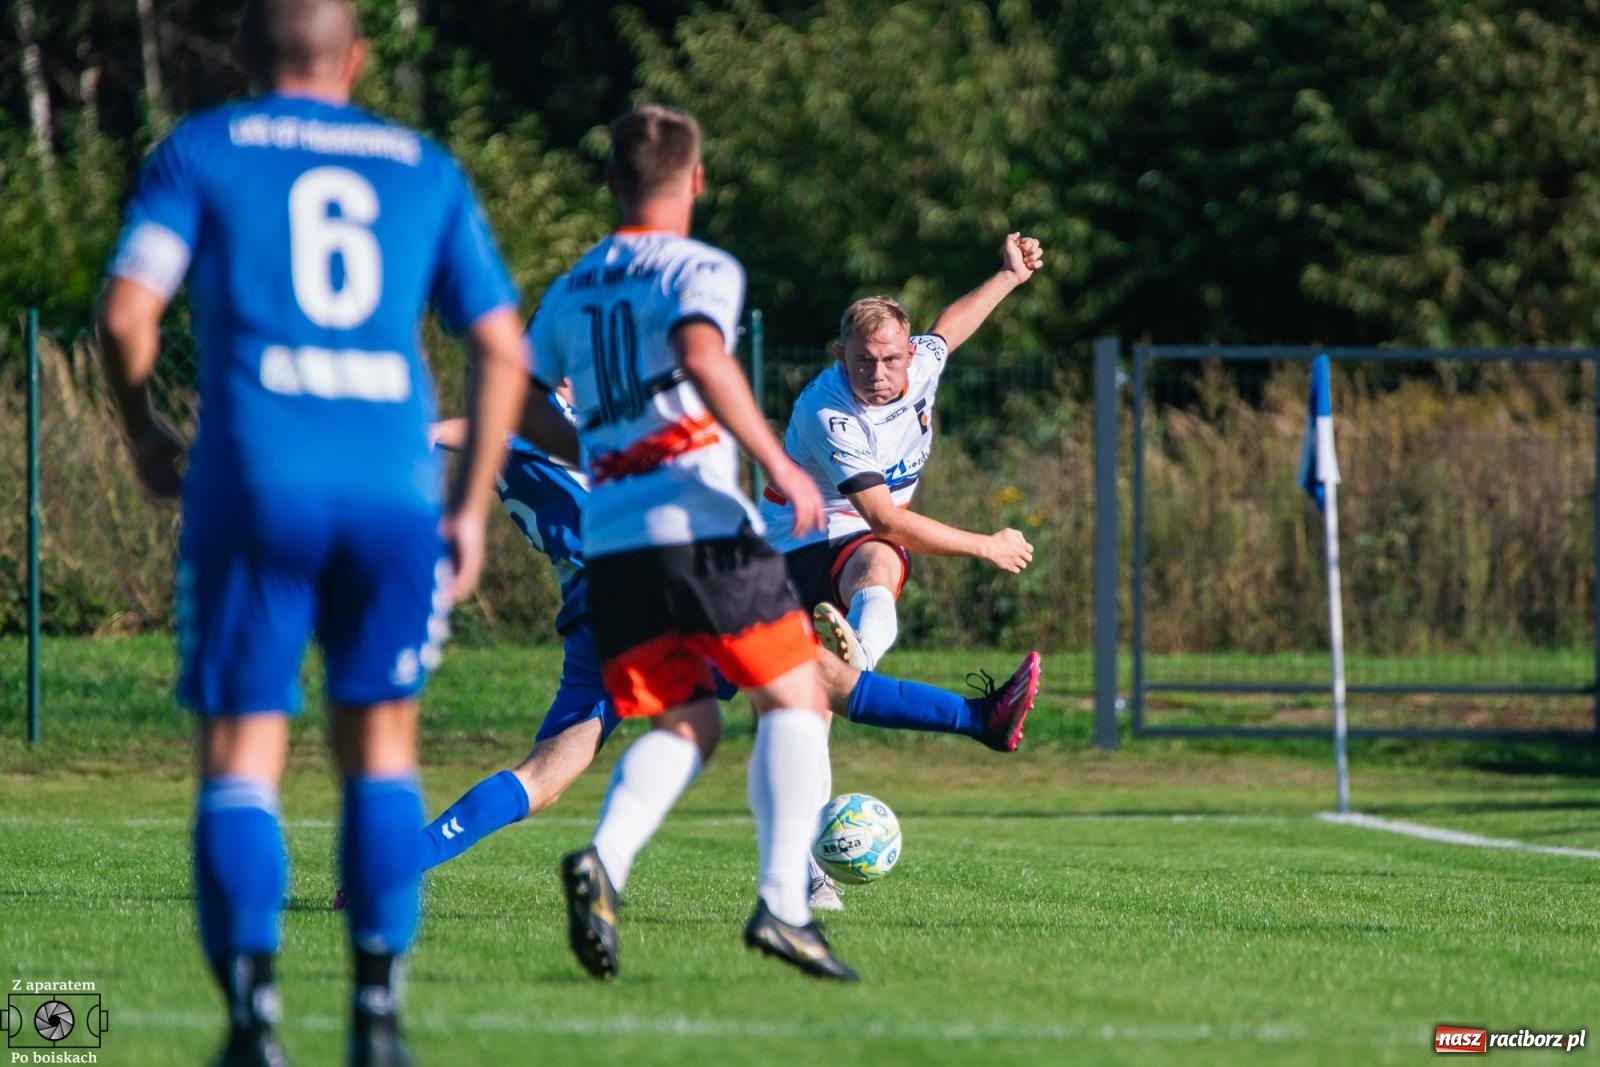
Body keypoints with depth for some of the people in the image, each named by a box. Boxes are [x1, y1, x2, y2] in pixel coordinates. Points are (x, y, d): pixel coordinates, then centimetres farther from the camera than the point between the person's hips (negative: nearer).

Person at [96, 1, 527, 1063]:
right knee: (380, 745, 14)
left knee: (240, 755, 2)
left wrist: (144, 431, 15)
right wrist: (473, 507, 17)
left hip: (256, 485, -2)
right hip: (395, 488, 2)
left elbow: (127, 312, -2)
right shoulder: (425, 169, 16)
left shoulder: (201, 151, 9)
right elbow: (503, 348, 11)